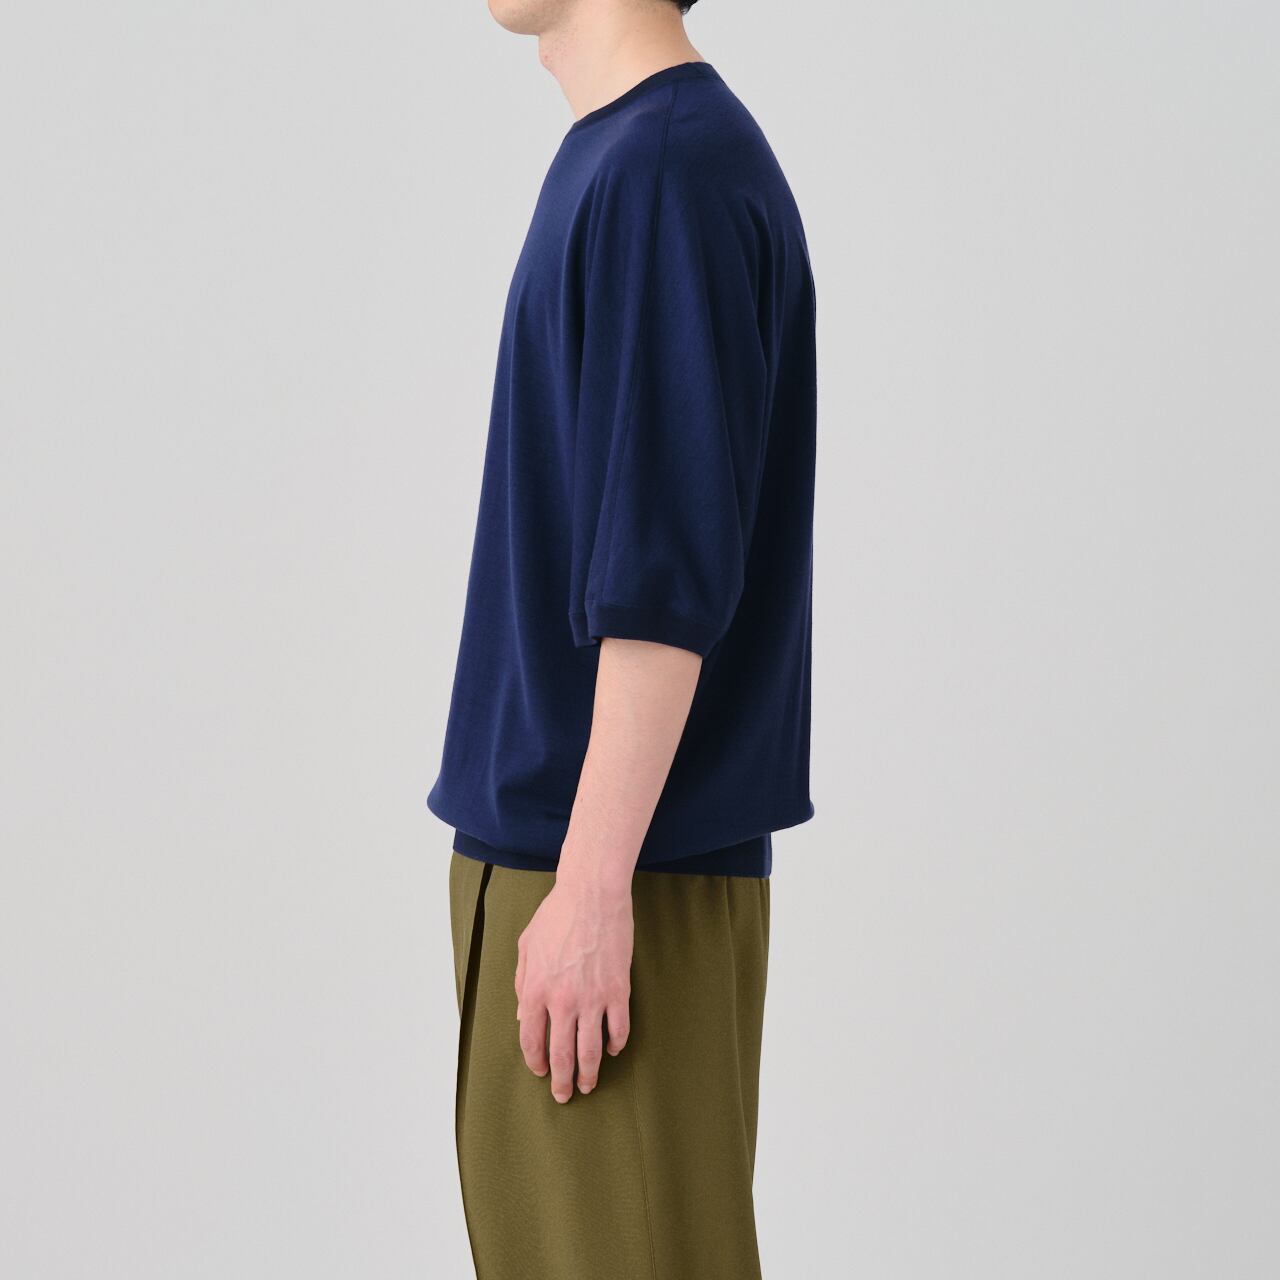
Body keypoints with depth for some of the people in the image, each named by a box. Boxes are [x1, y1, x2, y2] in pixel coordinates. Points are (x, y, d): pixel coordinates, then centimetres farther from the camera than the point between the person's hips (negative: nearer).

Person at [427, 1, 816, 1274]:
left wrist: (592, 885, -20)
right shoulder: (611, 158, 13)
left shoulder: (674, 169, -16)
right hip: (529, 839, 9)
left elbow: (668, 576, -21)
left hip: (631, 873, -9)